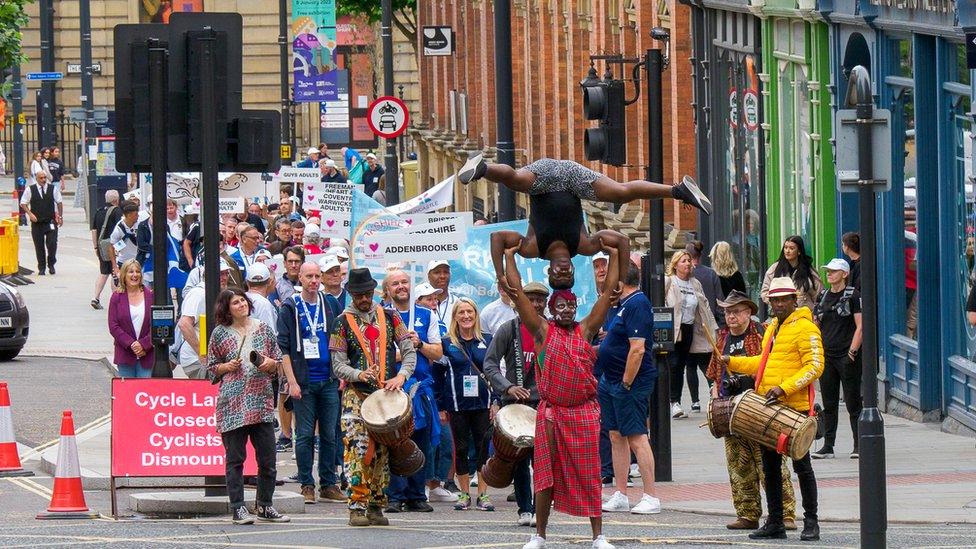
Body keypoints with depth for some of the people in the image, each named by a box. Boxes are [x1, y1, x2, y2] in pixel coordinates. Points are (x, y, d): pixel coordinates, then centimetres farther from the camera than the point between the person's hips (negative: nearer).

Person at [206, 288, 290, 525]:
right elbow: (211, 369, 10)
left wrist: (270, 363, -4)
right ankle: (238, 508, 1)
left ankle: (265, 506, 15)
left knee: (267, 457, 2)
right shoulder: (220, 333, 5)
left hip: (261, 400, 2)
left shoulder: (263, 329, 11)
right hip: (232, 402, -2)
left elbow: (279, 363, 17)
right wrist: (228, 367, -8)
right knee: (235, 458, -2)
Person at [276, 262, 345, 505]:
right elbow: (284, 347, -5)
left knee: (329, 435, 5)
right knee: (305, 436, -1)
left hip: (329, 381, 4)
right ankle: (307, 486, 4)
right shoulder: (290, 308, -2)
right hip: (303, 382, -4)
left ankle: (329, 485, 11)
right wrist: (292, 381, -12)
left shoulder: (328, 305, 11)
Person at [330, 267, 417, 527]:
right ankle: (357, 506, -16)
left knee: (382, 450, 6)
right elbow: (338, 364, -3)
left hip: (387, 392, 3)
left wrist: (401, 376, -12)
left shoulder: (389, 317, 9)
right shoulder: (343, 323, 2)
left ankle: (376, 505, 13)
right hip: (356, 394, -3)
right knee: (357, 447, -15)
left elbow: (409, 350, 6)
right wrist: (360, 375, -22)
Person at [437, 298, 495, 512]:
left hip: (483, 403, 1)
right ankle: (464, 494, 11)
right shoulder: (446, 343, 3)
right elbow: (437, 375, 4)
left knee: (483, 447, 0)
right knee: (461, 448, 3)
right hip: (457, 404, -1)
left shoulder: (487, 341, 7)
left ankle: (482, 494, 6)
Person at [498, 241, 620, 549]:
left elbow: (608, 292, 6)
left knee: (589, 475, 1)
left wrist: (614, 256, 5)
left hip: (584, 411, 0)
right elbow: (516, 292, 1)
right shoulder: (542, 331, 4)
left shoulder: (586, 330, 6)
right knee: (546, 474, 4)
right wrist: (509, 257, 3)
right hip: (551, 411, 0)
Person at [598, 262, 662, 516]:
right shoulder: (625, 304, 13)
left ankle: (651, 497, -6)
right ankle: (620, 496, 16)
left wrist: (626, 383, -23)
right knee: (617, 436, 12)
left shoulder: (636, 305, -18)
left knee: (636, 437, -9)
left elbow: (638, 349, -24)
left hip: (629, 382, -10)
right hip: (612, 380, 10)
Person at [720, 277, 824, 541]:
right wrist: (733, 362, 19)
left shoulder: (804, 328, -10)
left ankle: (811, 523, 2)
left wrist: (785, 388, -23)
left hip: (795, 408, -9)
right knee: (770, 466, 10)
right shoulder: (772, 328, 18)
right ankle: (775, 522, 17)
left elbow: (814, 366, -16)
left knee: (801, 465, -3)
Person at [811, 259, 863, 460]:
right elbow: (815, 326, 18)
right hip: (826, 356, 6)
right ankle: (828, 446, 11)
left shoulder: (853, 295, -5)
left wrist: (852, 351, -15)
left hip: (846, 355, -6)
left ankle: (859, 445, 4)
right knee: (829, 404, 8)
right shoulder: (823, 296, 13)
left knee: (853, 403, -2)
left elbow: (860, 326, -9)